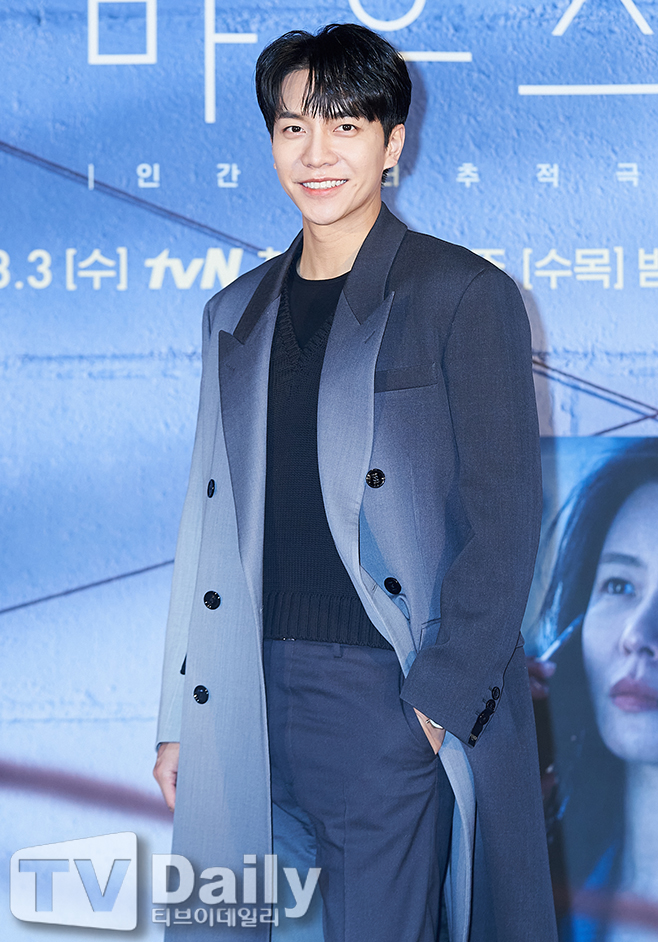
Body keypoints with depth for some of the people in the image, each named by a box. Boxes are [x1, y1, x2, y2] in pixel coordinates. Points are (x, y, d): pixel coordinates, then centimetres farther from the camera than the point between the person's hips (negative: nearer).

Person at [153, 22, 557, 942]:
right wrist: (181, 718, 13)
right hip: (251, 706, 5)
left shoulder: (464, 296, -2)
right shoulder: (238, 314, 15)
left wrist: (444, 694, -12)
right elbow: (212, 516, 17)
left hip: (390, 701, -5)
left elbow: (504, 521, -5)